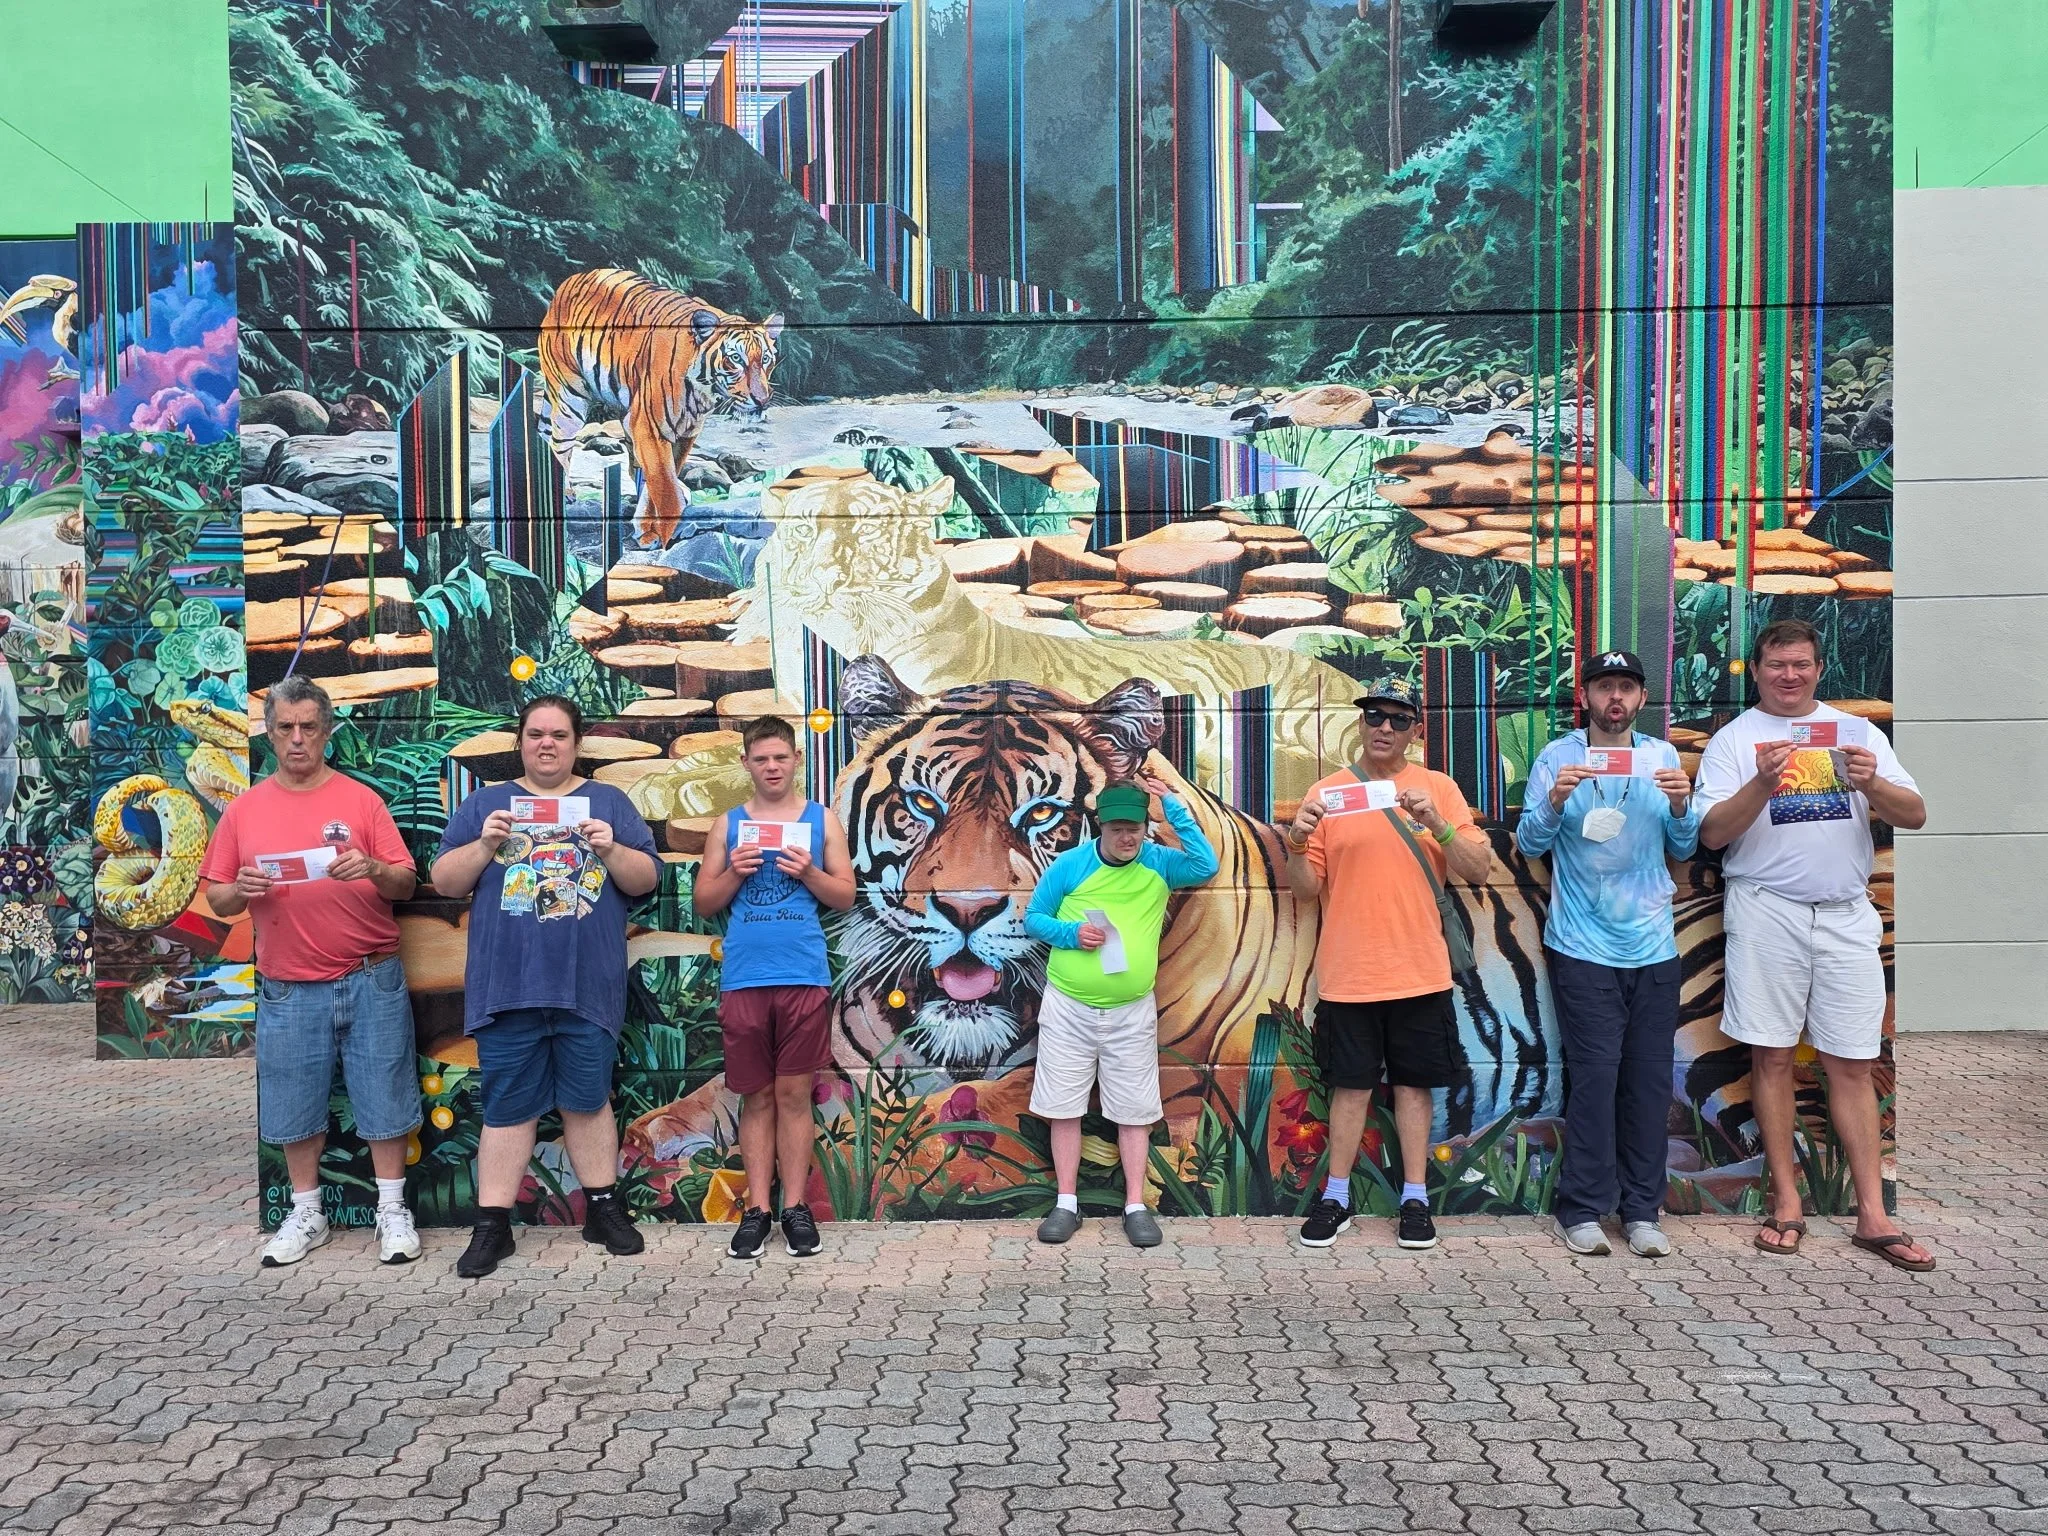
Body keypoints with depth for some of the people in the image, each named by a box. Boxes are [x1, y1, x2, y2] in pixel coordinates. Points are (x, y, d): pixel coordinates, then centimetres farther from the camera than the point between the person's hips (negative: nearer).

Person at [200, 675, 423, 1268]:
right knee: (295, 1108, 10)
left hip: (372, 981, -1)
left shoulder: (361, 800, 1)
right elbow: (216, 899, 8)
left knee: (385, 1101, 5)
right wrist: (241, 890, -13)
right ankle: (306, 1215, 27)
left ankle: (392, 1211, 19)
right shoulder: (244, 809, 6)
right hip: (288, 989, 2)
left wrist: (375, 869, -22)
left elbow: (405, 884, -1)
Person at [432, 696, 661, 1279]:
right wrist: (484, 845, -10)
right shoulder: (484, 803, 12)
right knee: (507, 1106, 4)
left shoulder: (609, 802, 11)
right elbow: (445, 882, 7)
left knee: (588, 1099, 8)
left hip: (588, 986, 0)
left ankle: (603, 1210, 20)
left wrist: (611, 849, -13)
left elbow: (646, 880, 6)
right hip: (506, 986, 0)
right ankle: (493, 1227, 11)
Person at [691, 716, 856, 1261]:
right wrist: (734, 872, -8)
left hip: (804, 977, -1)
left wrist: (809, 873, -11)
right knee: (756, 1097, 6)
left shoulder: (822, 819, 8)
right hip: (744, 978, 1)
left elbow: (846, 895, 7)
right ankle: (757, 1209, 13)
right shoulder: (729, 824, 11)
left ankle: (796, 1207, 11)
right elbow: (704, 904, 10)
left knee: (794, 1094, 3)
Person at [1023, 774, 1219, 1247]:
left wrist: (1173, 804, -21)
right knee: (1064, 1106, 5)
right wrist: (1071, 933, -18)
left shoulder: (1158, 863, -3)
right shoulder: (1069, 865, -6)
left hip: (1132, 1013, 1)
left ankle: (1136, 1206, 16)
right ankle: (1066, 1204, 17)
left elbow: (1206, 866, -21)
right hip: (1068, 1008, 0)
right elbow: (1033, 918, 2)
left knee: (1134, 1111, 6)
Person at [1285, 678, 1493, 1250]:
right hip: (1348, 973, 0)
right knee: (1350, 1085, 7)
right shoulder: (1327, 792, 2)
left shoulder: (1439, 789, 2)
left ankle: (1415, 1198, 20)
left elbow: (1479, 870, -4)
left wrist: (1437, 824, -19)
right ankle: (1336, 1197, 19)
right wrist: (1296, 844, -18)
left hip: (1419, 971, 0)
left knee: (1414, 1083, 9)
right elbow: (1307, 889, 2)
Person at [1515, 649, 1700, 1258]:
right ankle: (1582, 1211, 6)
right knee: (1594, 1076, -6)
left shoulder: (1663, 757, 7)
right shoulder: (1558, 758, -1)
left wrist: (1680, 807, -12)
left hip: (1654, 947, 3)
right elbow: (1529, 843, -3)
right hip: (1583, 949, -3)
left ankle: (1641, 1211, 17)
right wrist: (1554, 801, -22)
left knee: (1650, 1080, 6)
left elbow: (1684, 849, 9)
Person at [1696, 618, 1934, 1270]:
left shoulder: (1858, 732, 10)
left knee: (1852, 1064, 4)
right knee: (1772, 1057, 3)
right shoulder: (1733, 740, 3)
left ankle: (1873, 1215, 9)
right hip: (1766, 912, -2)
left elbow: (1915, 816, 4)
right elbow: (1713, 833, -6)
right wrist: (1762, 784, -23)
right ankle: (1787, 1204, 13)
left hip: (1846, 913, 2)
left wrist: (1873, 785, -17)